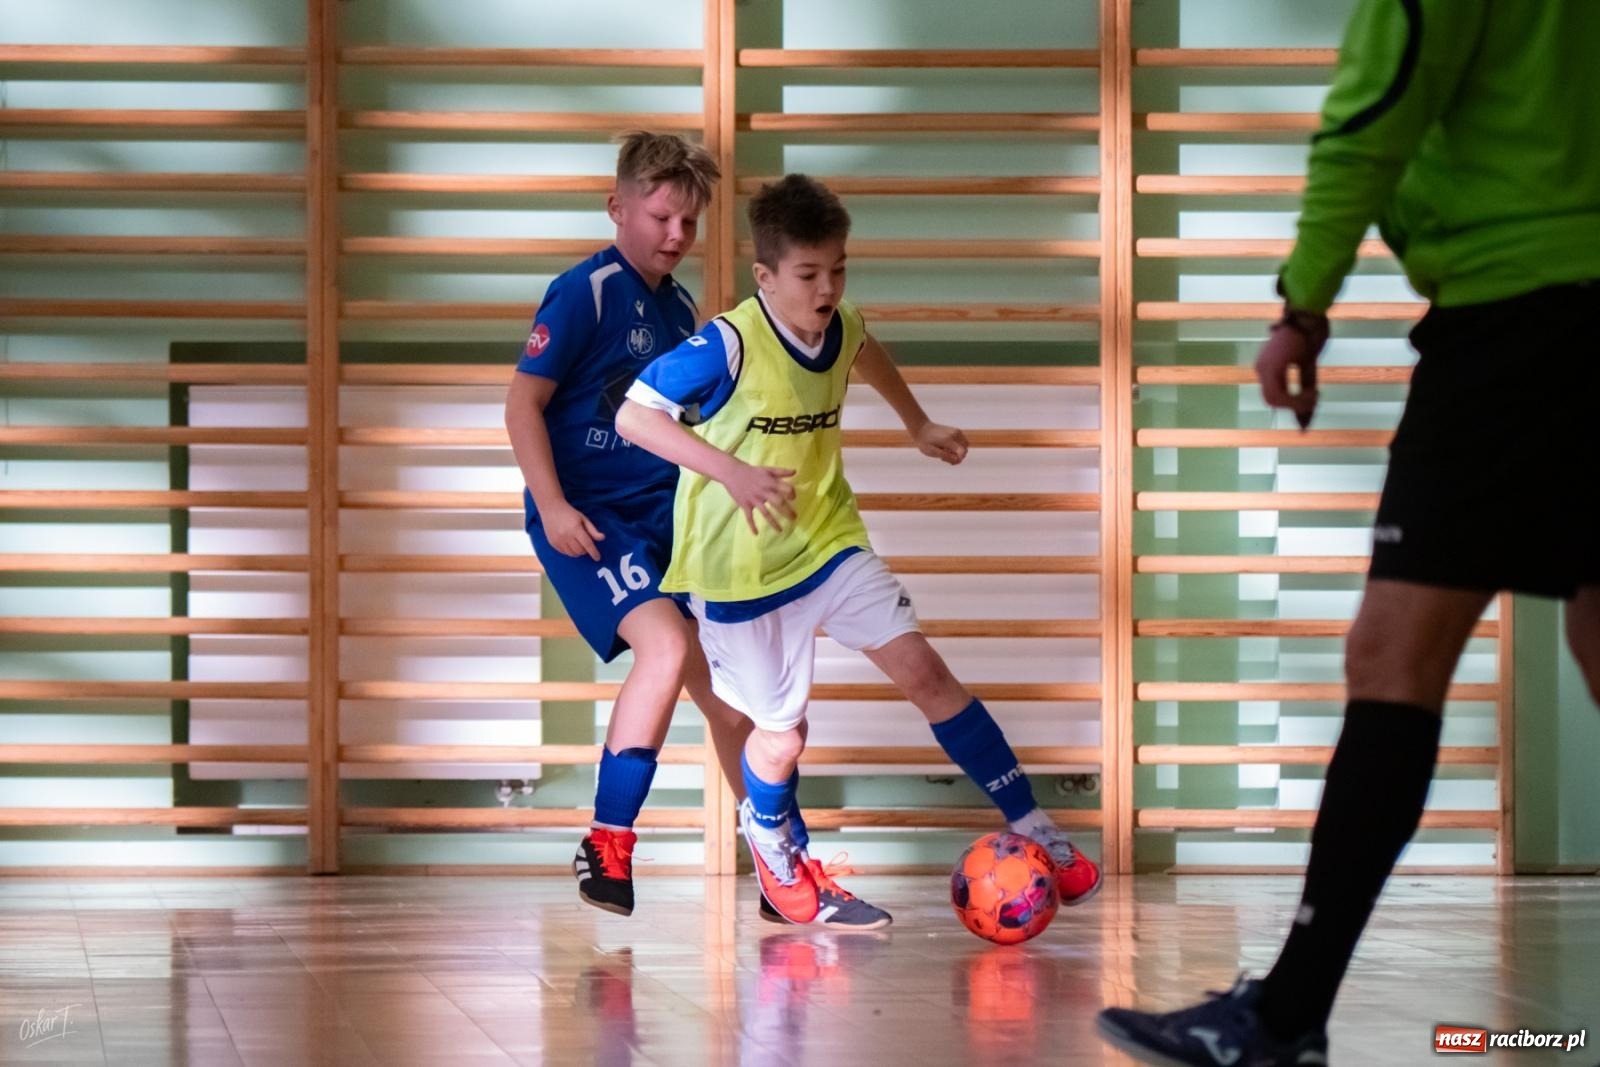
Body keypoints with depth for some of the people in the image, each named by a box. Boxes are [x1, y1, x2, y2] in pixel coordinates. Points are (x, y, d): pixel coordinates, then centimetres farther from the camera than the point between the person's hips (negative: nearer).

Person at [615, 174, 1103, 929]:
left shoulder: (841, 327, -3)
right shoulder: (729, 345, -24)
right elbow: (633, 416, -24)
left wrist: (918, 424, 31)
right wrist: (731, 472, -32)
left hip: (827, 538, 5)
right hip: (739, 564, -5)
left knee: (923, 671, -4)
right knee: (783, 734, 2)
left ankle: (1030, 825, 2)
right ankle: (769, 836, 36)